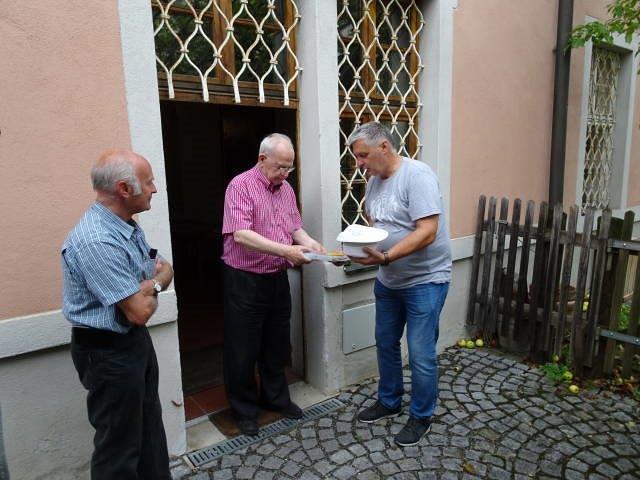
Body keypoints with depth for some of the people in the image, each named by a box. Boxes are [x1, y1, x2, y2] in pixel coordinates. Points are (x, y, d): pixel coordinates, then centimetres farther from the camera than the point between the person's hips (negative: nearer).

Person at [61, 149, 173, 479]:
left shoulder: (128, 226, 3)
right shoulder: (96, 242, -28)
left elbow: (165, 269, 8)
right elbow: (140, 312, -27)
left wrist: (150, 284, -14)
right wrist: (152, 289, -6)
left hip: (136, 340, 9)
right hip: (108, 352, -9)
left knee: (150, 425, 23)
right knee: (119, 443, 10)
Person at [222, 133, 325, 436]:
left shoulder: (286, 189, 9)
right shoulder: (241, 186, -14)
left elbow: (296, 228, 13)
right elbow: (241, 234, -25)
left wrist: (311, 243, -9)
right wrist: (285, 251, -31)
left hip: (277, 279, 7)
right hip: (245, 281, -6)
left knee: (277, 345, 19)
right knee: (243, 351, 8)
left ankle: (276, 398, 38)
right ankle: (244, 410, 27)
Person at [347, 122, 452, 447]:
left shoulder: (417, 175, -20)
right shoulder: (374, 180, 5)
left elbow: (427, 232, -27)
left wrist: (385, 257, -32)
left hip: (424, 280, -8)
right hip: (388, 280, 8)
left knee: (420, 354, 2)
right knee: (386, 344, 18)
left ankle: (421, 417, 23)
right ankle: (389, 402, 38)